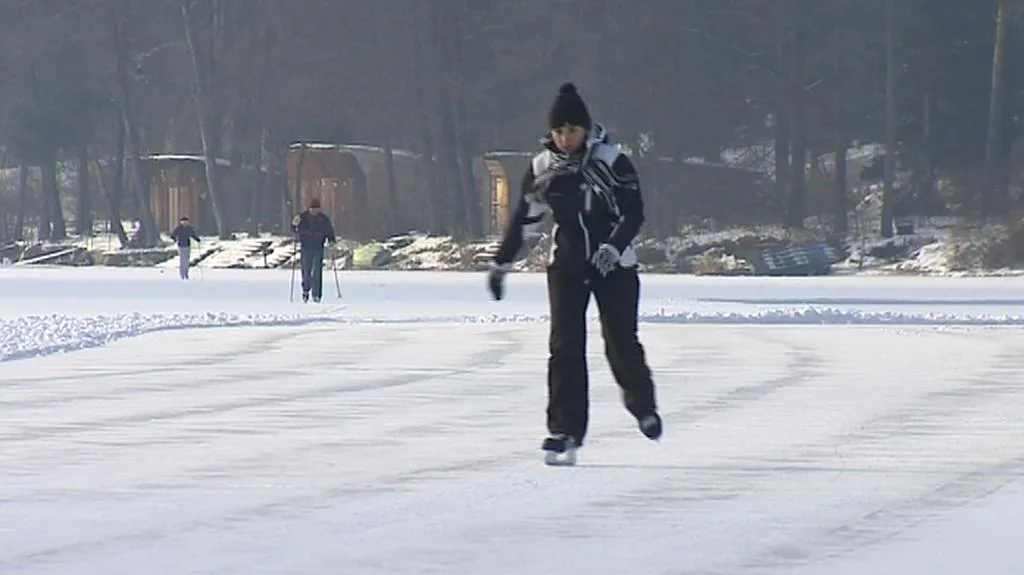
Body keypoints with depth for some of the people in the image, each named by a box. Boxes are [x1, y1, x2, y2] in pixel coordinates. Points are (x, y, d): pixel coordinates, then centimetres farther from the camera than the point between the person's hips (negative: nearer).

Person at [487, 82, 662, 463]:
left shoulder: (611, 161, -12)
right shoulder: (543, 167, -1)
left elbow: (634, 212, -13)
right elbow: (522, 218, 9)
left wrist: (613, 247, -28)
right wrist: (500, 263, 12)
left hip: (614, 266, -3)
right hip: (566, 266, 3)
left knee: (621, 342, -1)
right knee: (565, 346, -8)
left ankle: (642, 404, 29)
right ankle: (565, 430, -6)